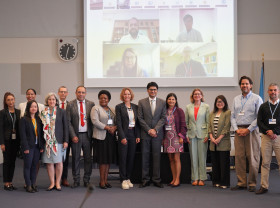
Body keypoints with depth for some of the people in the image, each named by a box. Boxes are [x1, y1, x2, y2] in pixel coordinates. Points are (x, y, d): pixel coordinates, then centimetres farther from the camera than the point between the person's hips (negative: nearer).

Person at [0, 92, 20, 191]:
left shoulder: (18, 112, 7)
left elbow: (20, 126, 9)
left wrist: (21, 140, 2)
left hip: (16, 139, 4)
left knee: (13, 161, 8)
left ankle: (10, 182, 16)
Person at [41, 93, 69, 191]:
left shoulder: (62, 112, 3)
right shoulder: (43, 113, 8)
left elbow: (65, 127, 2)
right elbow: (41, 127, 9)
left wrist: (66, 140, -5)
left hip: (58, 140, -2)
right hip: (47, 141, 2)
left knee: (59, 162, 1)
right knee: (49, 162, 1)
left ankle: (58, 183, 11)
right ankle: (52, 183, 10)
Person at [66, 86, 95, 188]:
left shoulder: (91, 104, 5)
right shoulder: (70, 105, 2)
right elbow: (68, 122, -1)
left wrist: (92, 134, -1)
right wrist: (73, 136, -8)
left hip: (87, 135, 1)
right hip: (75, 135, -1)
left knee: (88, 158, 5)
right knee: (75, 159, 5)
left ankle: (87, 180, 17)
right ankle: (76, 180, 15)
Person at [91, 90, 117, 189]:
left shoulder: (112, 110, 18)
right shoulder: (95, 108, 1)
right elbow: (95, 121, -11)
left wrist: (114, 128, -7)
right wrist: (107, 128, -15)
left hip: (111, 136, 5)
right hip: (101, 136, -5)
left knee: (108, 159, 6)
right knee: (103, 159, -6)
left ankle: (106, 180, 13)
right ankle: (102, 181, 1)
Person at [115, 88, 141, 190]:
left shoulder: (135, 107, 11)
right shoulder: (119, 107, -2)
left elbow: (137, 122, 11)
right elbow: (118, 123, -7)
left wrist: (138, 135, 2)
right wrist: (122, 137, -13)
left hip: (133, 134, 4)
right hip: (124, 134, -4)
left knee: (131, 158, 6)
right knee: (123, 158, -2)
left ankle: (128, 178, 15)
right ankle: (123, 180, 2)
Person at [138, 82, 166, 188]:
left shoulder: (162, 102, 8)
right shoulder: (141, 102, 6)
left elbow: (163, 118, 3)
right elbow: (140, 118, 1)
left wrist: (155, 129, -9)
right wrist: (148, 130, -8)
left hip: (157, 134, 0)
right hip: (145, 133, 0)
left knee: (157, 157, 3)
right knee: (145, 157, 2)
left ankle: (156, 179, 10)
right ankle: (145, 180, 10)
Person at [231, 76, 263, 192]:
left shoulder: (256, 98, 1)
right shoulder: (236, 99, 16)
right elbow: (233, 116, 14)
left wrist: (248, 129, -12)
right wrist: (236, 129, -2)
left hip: (251, 130, -4)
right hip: (238, 131, 4)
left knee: (253, 158, -3)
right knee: (239, 157, 2)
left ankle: (252, 184, 5)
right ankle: (241, 183, 8)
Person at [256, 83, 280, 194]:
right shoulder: (263, 106, 12)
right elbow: (259, 122, 6)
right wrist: (268, 131, -9)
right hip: (265, 137, 2)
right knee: (265, 163, 3)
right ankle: (264, 186, 7)